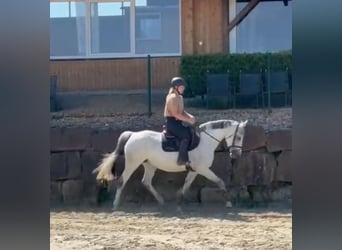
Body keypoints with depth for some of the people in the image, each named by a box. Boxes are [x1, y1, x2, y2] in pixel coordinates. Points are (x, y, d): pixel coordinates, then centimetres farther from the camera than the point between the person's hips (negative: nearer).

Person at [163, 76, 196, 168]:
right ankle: (182, 159, -28)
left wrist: (190, 116, -1)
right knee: (186, 135, -25)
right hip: (171, 122, -10)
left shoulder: (179, 97, 15)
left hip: (177, 123, 10)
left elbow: (182, 111, 18)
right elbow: (175, 114, -23)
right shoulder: (173, 97, -16)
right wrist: (188, 120, -21)